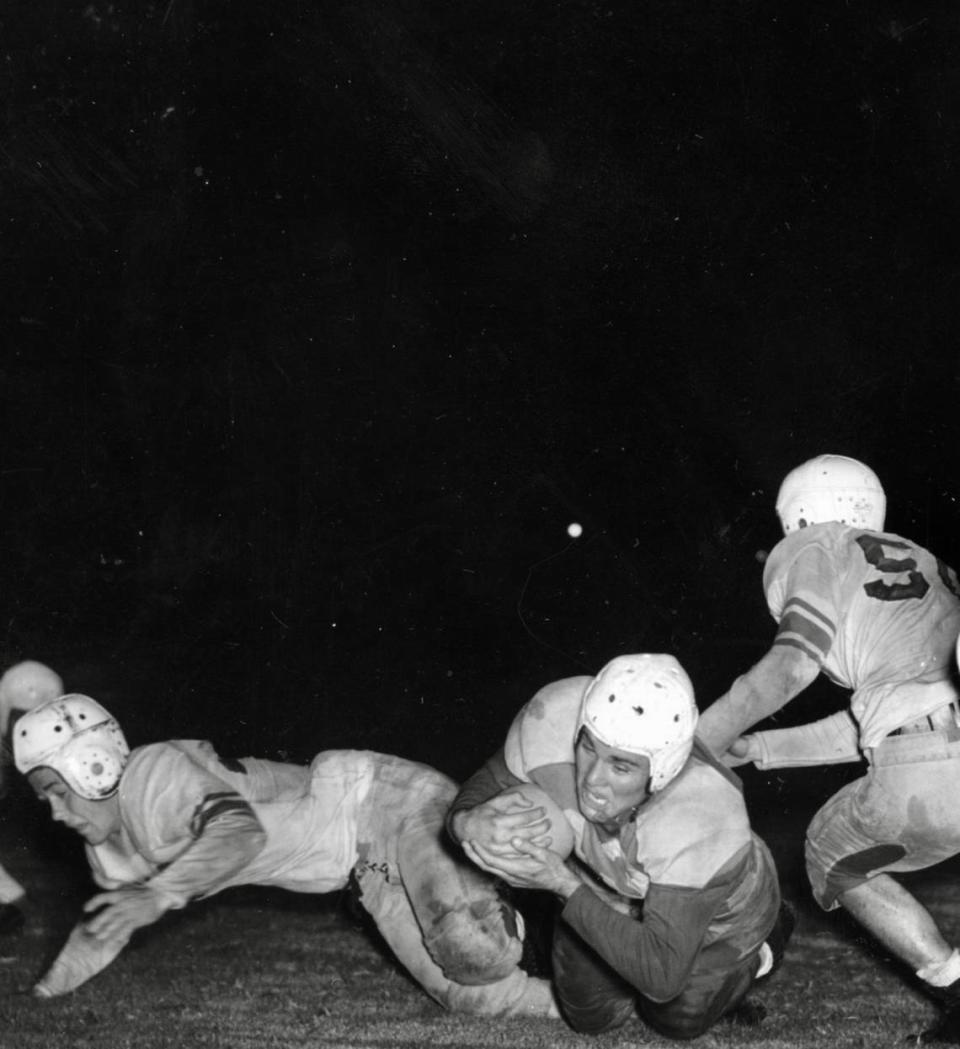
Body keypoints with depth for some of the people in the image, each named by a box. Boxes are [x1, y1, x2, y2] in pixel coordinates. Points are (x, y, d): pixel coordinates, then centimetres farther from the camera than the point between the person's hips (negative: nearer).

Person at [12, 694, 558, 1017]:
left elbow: (242, 831, -39)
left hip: (391, 800, -8)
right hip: (372, 869, 9)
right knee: (466, 995, -1)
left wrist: (159, 893, -47)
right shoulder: (110, 847, 8)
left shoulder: (155, 776, -22)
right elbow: (104, 925, 24)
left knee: (472, 955, -26)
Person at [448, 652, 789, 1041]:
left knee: (678, 1018, 16)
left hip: (720, 905, -3)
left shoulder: (701, 817, -47)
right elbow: (487, 788, -19)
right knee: (591, 1015, 9)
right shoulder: (557, 715, -39)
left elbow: (662, 977, -40)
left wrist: (562, 884, -46)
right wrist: (470, 824, -44)